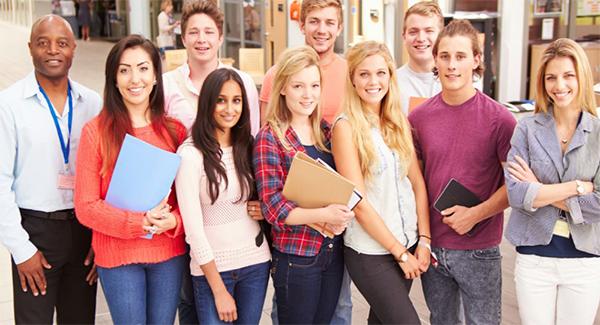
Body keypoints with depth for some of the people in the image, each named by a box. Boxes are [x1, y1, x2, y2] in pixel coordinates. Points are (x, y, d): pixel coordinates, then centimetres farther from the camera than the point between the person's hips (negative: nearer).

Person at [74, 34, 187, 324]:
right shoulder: (96, 131, -7)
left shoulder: (174, 130, 3)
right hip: (118, 255, -3)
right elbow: (86, 206, -8)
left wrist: (174, 220, -12)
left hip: (169, 254, 3)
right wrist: (140, 223, -18)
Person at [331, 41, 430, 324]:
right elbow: (359, 203, -14)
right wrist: (401, 253, -10)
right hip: (370, 252, -5)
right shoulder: (346, 127, -12)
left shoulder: (399, 122, 6)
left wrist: (423, 239, -3)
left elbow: (417, 183, 6)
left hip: (408, 244, 5)